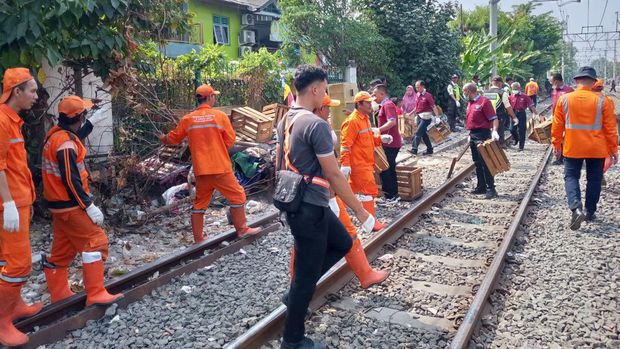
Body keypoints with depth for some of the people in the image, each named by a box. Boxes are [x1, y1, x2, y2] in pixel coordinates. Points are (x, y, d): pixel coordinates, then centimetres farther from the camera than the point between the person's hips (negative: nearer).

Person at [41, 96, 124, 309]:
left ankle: (59, 295, 25)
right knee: (95, 241, -8)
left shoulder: (56, 134, 8)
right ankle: (95, 294, -7)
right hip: (70, 205, -10)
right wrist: (89, 206, -21)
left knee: (63, 250, 15)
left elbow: (76, 136, 33)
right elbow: (71, 181, -24)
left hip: (59, 204, 10)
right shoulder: (66, 142, -21)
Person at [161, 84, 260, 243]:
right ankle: (242, 229, 16)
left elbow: (174, 137, 15)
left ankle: (198, 237, 22)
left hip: (200, 170, 4)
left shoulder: (187, 119, 2)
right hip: (221, 168, -4)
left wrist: (164, 139, 37)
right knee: (237, 196, 10)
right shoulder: (220, 116, -8)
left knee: (200, 202, 16)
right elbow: (230, 140, -4)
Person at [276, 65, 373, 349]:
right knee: (306, 275, 5)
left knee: (343, 243, 24)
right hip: (310, 208, -9)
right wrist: (360, 211, -13)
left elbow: (279, 164, 16)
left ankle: (299, 290, 25)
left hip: (294, 203, 9)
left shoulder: (285, 121, 8)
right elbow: (334, 175, -21)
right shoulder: (317, 125, -21)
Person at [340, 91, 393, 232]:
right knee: (369, 190, -6)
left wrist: (381, 138, 4)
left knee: (353, 188, 17)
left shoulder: (365, 119, 13)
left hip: (366, 162, 10)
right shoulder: (352, 121, -18)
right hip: (358, 163, -10)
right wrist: (345, 164, -26)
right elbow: (345, 145, -22)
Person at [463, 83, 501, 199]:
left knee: (485, 163, -7)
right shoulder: (470, 103, 14)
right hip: (473, 135, 9)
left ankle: (491, 188, -2)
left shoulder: (484, 101, -12)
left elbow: (494, 118, -16)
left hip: (482, 135, -9)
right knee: (477, 163, 11)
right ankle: (481, 187, 19)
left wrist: (494, 131, -30)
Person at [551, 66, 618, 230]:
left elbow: (557, 125, 0)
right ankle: (590, 212, 22)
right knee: (594, 180, 14)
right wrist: (613, 149, 7)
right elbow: (610, 128, -3)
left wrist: (556, 143, 12)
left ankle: (576, 208, -14)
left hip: (572, 147, 0)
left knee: (571, 177, 8)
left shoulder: (564, 99, -6)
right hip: (597, 148, 0)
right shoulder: (603, 101, -8)